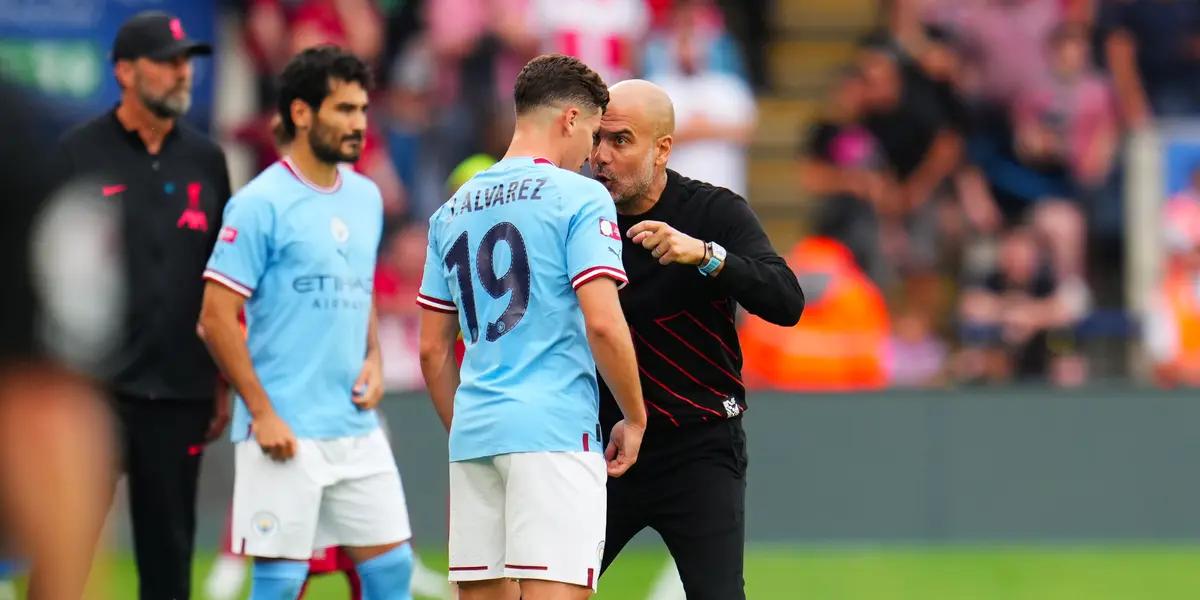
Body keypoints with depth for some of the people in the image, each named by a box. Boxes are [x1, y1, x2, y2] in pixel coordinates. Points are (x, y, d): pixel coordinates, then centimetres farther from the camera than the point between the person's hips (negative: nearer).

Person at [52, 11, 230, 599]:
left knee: (169, 550, 8)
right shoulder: (79, 153, -1)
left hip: (180, 390, 4)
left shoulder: (205, 159, 11)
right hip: (94, 386, -4)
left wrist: (225, 382, 12)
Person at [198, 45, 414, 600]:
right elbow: (216, 319, -11)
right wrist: (263, 414, -15)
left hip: (357, 427, 7)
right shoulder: (261, 204, -10)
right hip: (287, 430, -7)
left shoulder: (366, 197, 12)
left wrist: (373, 361, 6)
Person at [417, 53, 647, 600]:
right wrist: (634, 418, -2)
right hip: (554, 432, -6)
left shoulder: (453, 211, 15)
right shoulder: (579, 197, -4)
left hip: (475, 432, 6)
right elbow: (602, 323, -13)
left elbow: (433, 350, 17)